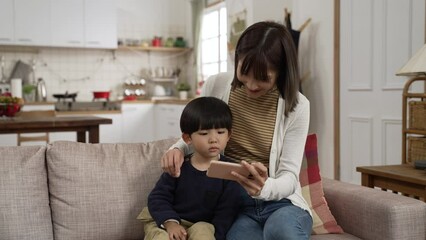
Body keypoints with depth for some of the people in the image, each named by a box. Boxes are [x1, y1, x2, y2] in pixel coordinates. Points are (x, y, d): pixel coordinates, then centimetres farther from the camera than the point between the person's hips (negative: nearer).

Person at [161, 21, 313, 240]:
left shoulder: (297, 106, -8)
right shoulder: (216, 86, -3)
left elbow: (289, 176, -10)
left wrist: (265, 188, -33)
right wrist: (177, 149, -11)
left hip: (279, 200, 0)